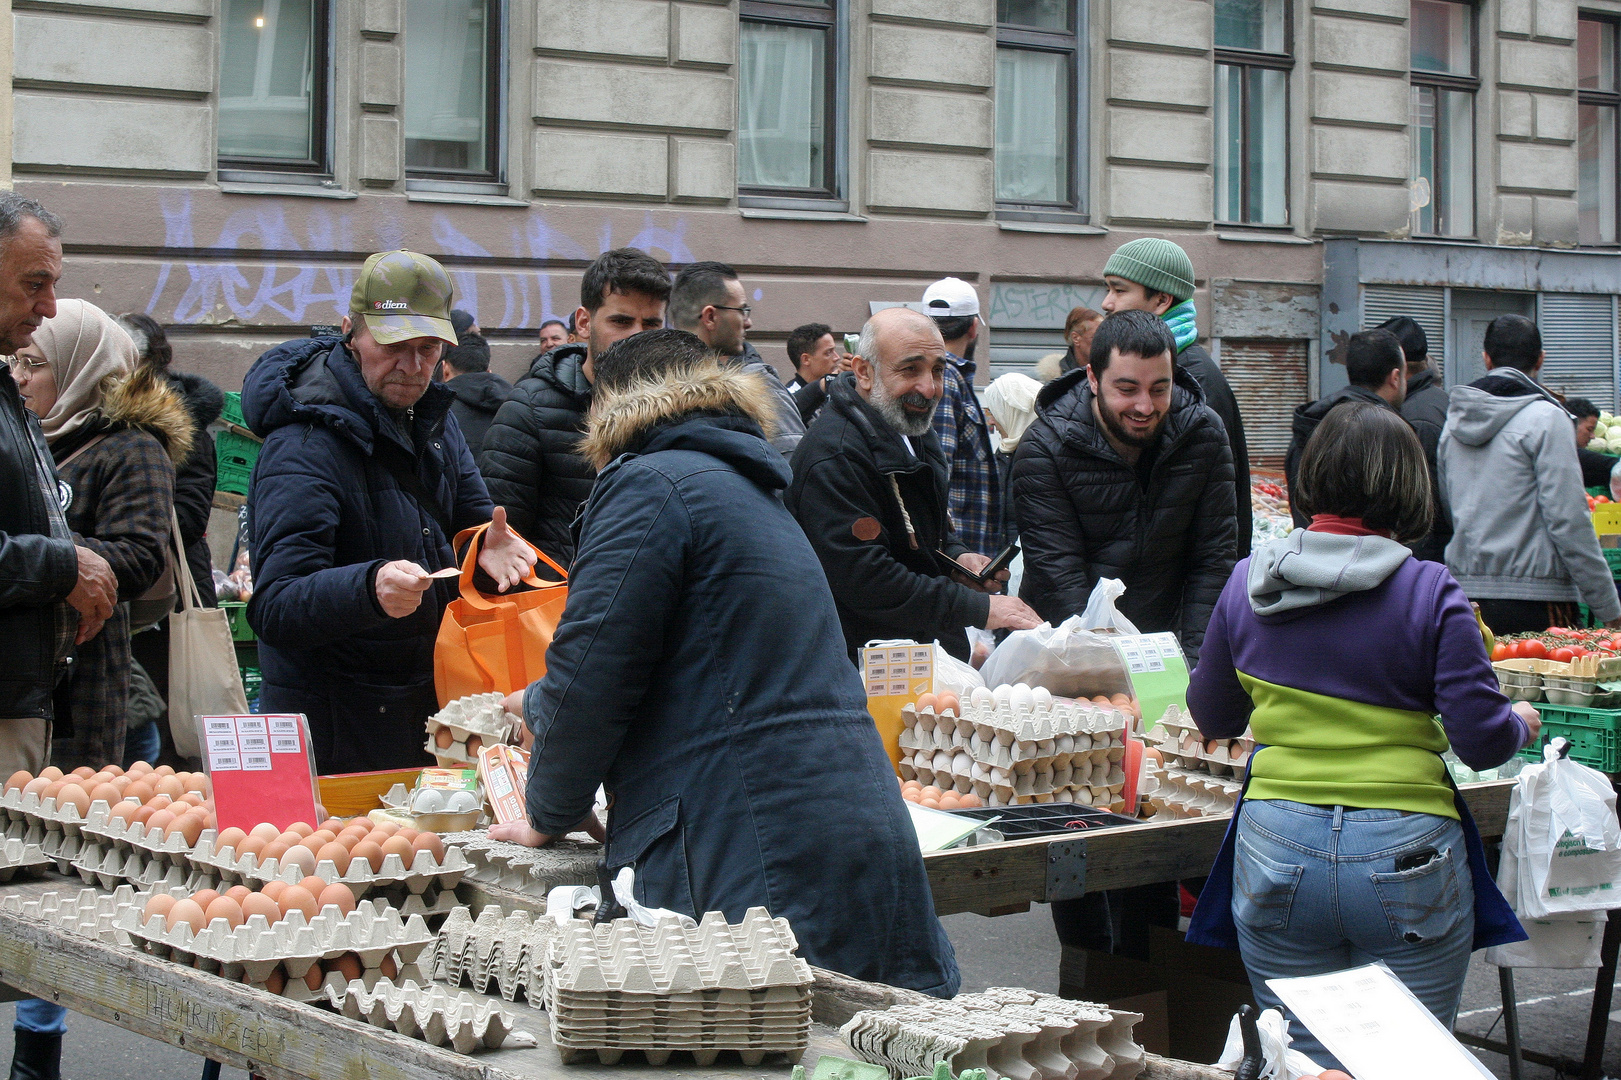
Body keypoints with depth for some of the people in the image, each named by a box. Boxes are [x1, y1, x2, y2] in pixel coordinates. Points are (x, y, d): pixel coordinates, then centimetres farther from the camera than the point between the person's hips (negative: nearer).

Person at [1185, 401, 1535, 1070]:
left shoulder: (1247, 582, 3)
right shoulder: (1430, 593, -8)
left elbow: (1212, 719, 15)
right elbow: (1482, 740, -8)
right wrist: (1521, 723, 15)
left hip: (1276, 853, 3)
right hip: (1406, 858, -3)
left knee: (1302, 1061, 10)